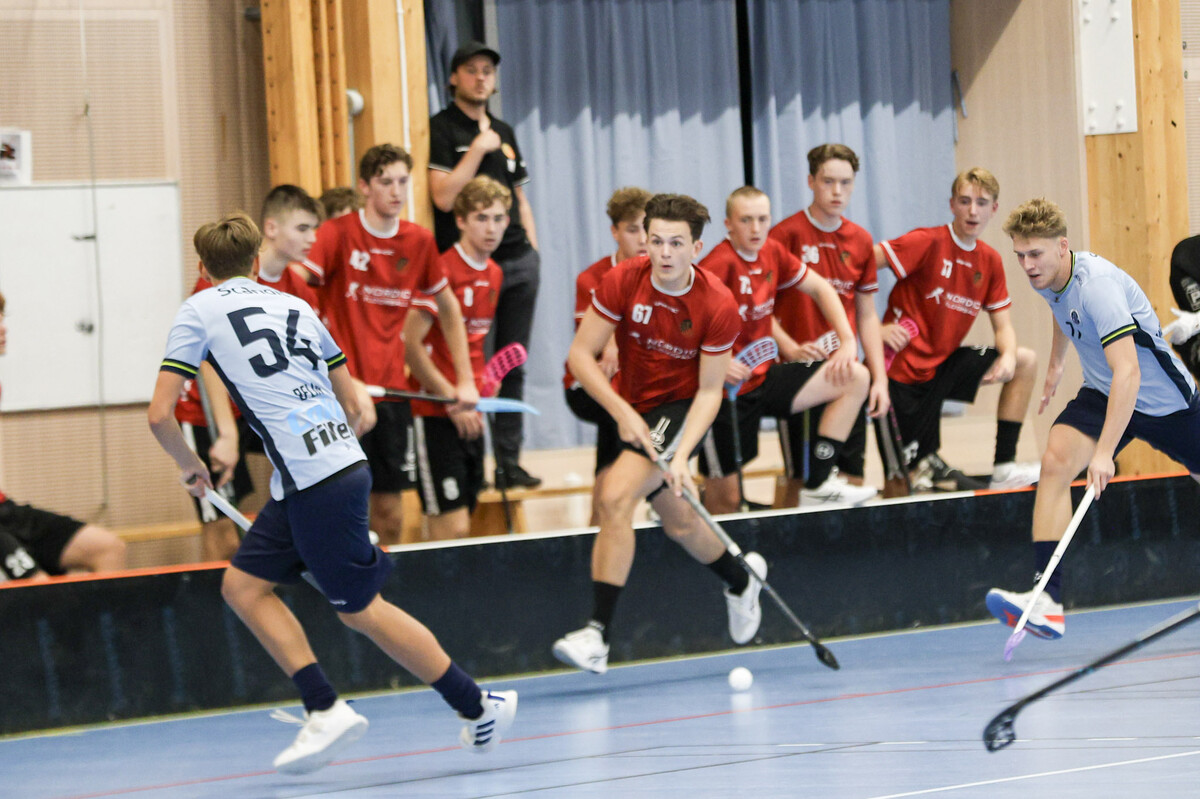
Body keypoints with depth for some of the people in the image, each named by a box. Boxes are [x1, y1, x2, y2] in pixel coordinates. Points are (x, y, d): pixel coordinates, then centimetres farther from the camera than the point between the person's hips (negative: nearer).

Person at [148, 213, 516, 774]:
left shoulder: (198, 312, 1)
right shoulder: (294, 306, 19)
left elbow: (160, 413, -4)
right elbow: (353, 406, 20)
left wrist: (189, 465, 13)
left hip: (314, 482, -8)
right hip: (343, 460, 8)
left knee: (360, 609, 2)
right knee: (244, 585, 13)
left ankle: (480, 706, 8)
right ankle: (324, 709, 5)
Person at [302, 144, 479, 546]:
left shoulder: (419, 241, 7)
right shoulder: (336, 234, -8)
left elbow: (448, 307, 20)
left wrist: (465, 379, 16)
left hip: (392, 391, 5)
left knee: (389, 511, 6)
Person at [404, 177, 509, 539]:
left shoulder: (494, 274, 11)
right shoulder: (442, 269, -13)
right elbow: (411, 343, -17)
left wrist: (481, 381, 8)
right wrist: (452, 398, -16)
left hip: (470, 414, 8)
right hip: (435, 413, -8)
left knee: (463, 520, 7)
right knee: (452, 526, -13)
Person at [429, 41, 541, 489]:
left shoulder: (504, 133, 18)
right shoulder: (441, 129, -3)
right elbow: (443, 196, -15)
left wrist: (533, 250, 14)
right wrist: (478, 149, -13)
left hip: (517, 262, 6)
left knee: (512, 366, 7)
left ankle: (509, 462, 11)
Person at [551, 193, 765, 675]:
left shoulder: (718, 306, -22)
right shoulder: (621, 282, -17)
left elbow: (709, 391, -16)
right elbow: (581, 355, -13)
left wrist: (681, 455, -28)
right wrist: (622, 412, -24)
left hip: (680, 409, -4)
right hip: (632, 406, 4)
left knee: (615, 496, -25)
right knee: (678, 523, 15)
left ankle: (598, 634, -25)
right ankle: (740, 579, 48)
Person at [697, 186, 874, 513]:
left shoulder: (772, 253, 3)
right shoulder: (721, 263, -19)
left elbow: (819, 288, 16)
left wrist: (848, 341, 5)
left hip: (763, 376, 8)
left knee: (856, 377, -1)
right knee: (726, 500, -8)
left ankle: (818, 483, -1)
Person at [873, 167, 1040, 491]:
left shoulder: (990, 261, 5)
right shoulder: (928, 242, -15)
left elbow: (1003, 326, 9)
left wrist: (1008, 357, -14)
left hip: (943, 364, 7)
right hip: (906, 366, -7)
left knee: (1025, 362, 0)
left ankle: (1004, 467, -1)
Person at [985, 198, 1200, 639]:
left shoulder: (1096, 285, -33)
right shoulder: (1047, 279, -7)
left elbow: (1127, 372, -42)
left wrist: (1105, 451, -48)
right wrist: (1056, 362, 31)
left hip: (1163, 399, -6)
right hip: (1102, 393, 6)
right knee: (1055, 462, -21)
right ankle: (1046, 601, -30)